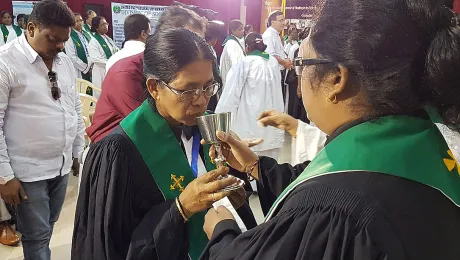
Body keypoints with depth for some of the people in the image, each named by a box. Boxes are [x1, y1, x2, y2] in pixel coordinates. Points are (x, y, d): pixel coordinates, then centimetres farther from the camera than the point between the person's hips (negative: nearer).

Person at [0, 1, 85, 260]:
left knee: (47, 228, 20)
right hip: (27, 171, -6)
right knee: (37, 235, 7)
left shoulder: (65, 62, 7)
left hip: (62, 165, 6)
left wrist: (78, 152, 15)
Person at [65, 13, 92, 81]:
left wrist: (91, 65, -1)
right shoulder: (70, 38, -8)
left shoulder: (87, 35, 12)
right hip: (79, 73, -5)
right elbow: (72, 57, -14)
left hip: (91, 71, 6)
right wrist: (86, 67, -10)